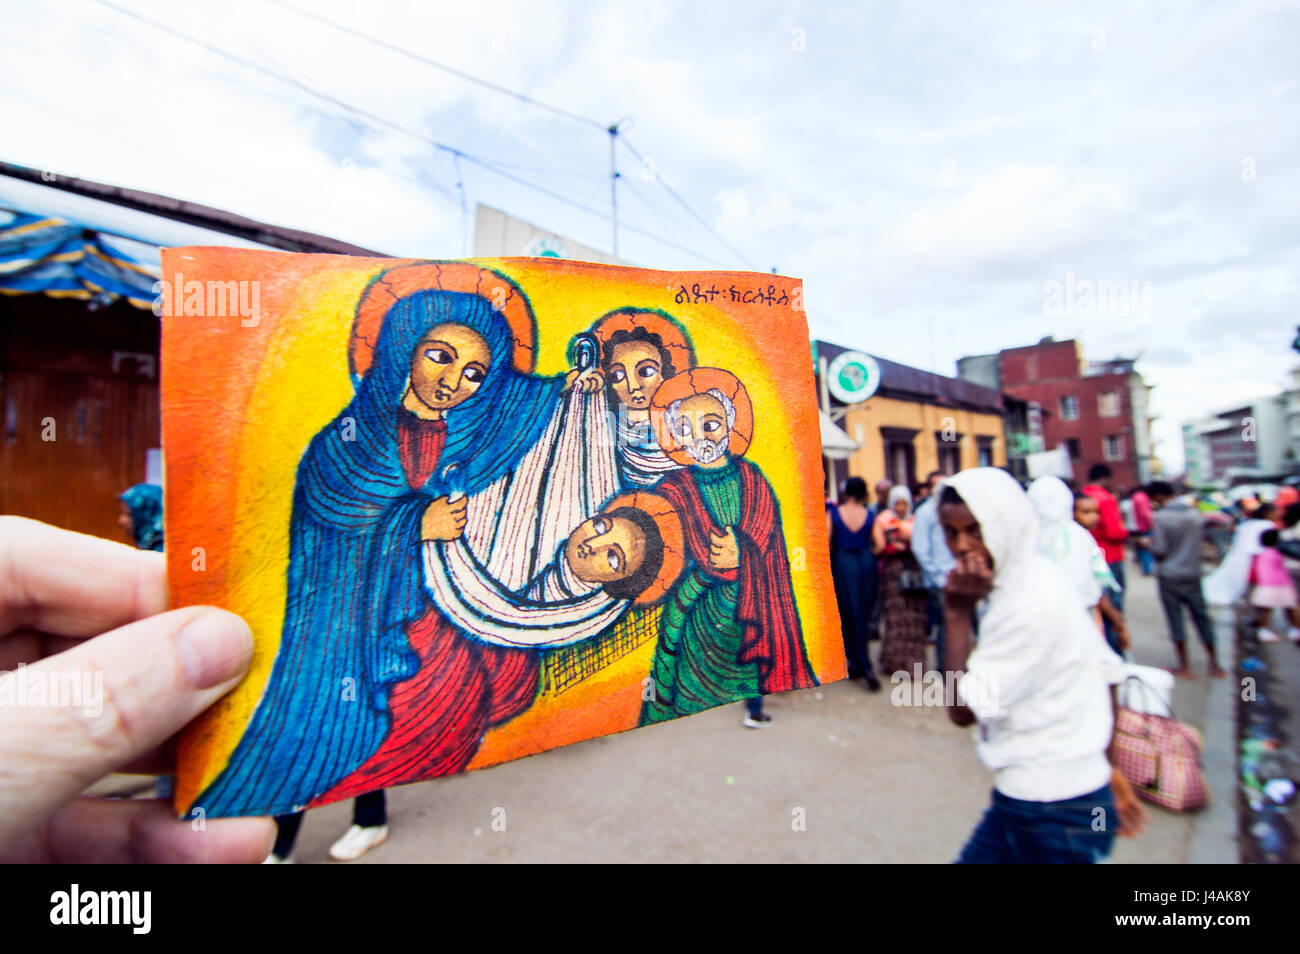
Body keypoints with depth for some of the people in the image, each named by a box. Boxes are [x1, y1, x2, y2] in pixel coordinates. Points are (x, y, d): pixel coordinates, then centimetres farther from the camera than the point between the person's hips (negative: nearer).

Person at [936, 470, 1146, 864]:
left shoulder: (1029, 604, -26)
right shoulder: (1036, 578, 2)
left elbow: (963, 709, -23)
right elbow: (1107, 671, 10)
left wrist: (958, 613, -24)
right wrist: (1108, 766, 18)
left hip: (1054, 810, -8)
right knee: (976, 856, 19)